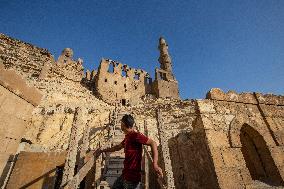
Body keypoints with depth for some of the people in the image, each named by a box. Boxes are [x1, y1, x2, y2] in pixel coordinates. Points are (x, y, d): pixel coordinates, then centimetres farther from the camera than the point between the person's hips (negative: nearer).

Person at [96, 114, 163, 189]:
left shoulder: (135, 135, -21)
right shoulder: (127, 137, 8)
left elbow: (153, 143, -27)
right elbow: (118, 147, 24)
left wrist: (155, 164, -35)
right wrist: (103, 150, 33)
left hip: (132, 175, -9)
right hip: (125, 174, 9)